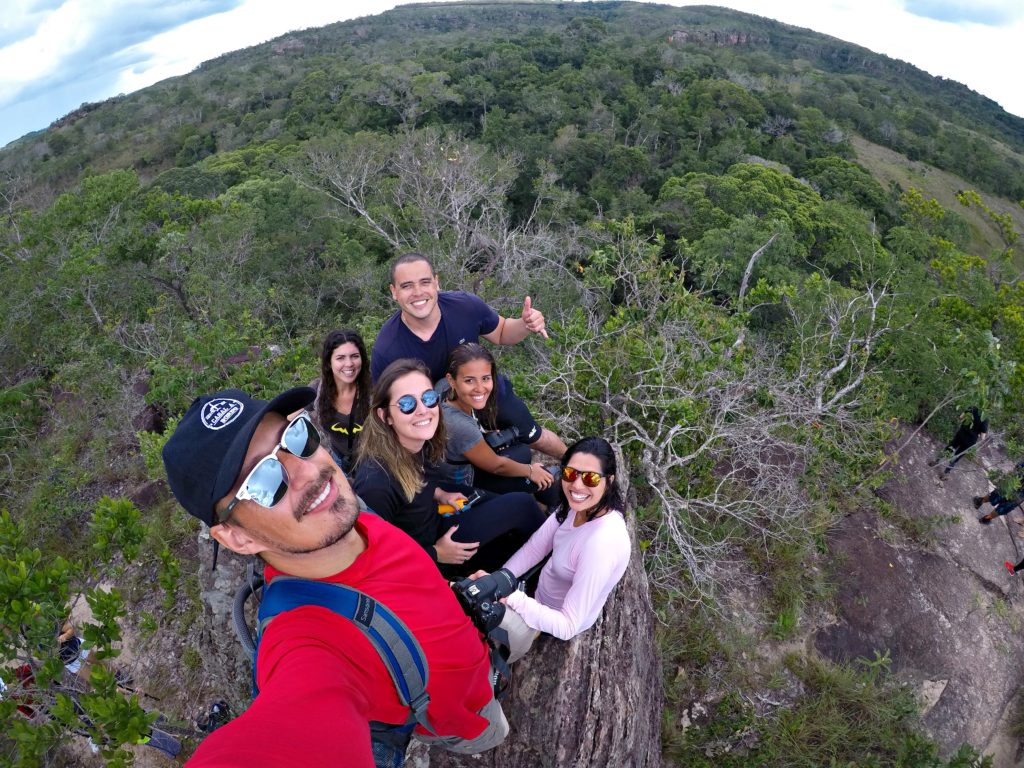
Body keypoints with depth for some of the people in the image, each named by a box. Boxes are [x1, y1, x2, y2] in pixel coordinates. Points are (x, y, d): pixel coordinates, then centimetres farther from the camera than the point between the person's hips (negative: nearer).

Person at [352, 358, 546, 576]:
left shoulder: (419, 443, -13)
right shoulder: (376, 484, -37)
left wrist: (439, 494, -1)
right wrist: (435, 555, -17)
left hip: (432, 524, 7)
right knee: (521, 505, -7)